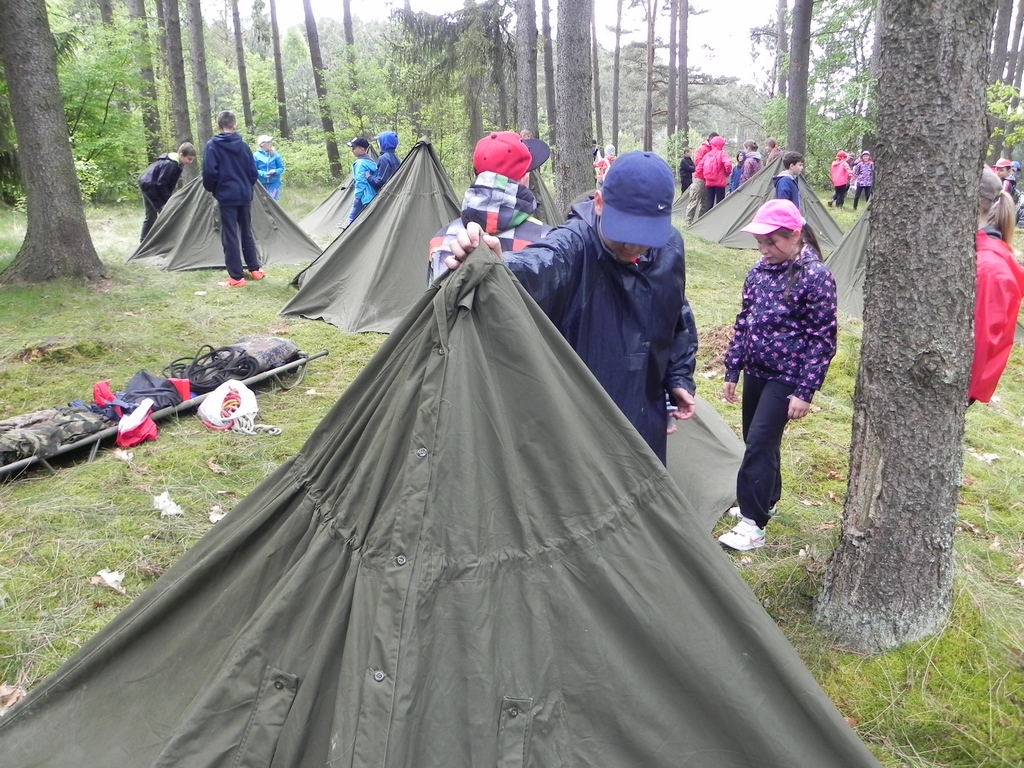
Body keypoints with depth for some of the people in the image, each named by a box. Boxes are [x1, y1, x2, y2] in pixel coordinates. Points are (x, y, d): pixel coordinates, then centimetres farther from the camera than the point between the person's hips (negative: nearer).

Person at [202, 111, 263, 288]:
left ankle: (236, 277, -2)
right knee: (247, 233, 16)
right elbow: (254, 172, 7)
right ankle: (255, 269, 22)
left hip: (226, 196, -4)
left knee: (230, 236, -2)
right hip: (245, 195, 4)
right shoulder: (243, 145, 5)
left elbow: (209, 172, -11)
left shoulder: (212, 145, -6)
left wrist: (212, 190, 8)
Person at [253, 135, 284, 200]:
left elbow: (281, 168, 6)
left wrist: (275, 171, -15)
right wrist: (264, 174, -20)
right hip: (262, 183, 0)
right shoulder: (256, 155, -4)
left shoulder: (275, 155, 2)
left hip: (274, 182, 0)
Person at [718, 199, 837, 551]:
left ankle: (753, 523, -3)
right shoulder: (759, 270, 3)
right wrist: (732, 371, 10)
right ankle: (765, 501, 34)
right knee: (757, 440, 15)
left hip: (786, 376, -6)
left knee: (760, 442, -10)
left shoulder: (815, 277, -14)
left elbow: (822, 339, -13)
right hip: (755, 371, 7)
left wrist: (805, 391, -15)